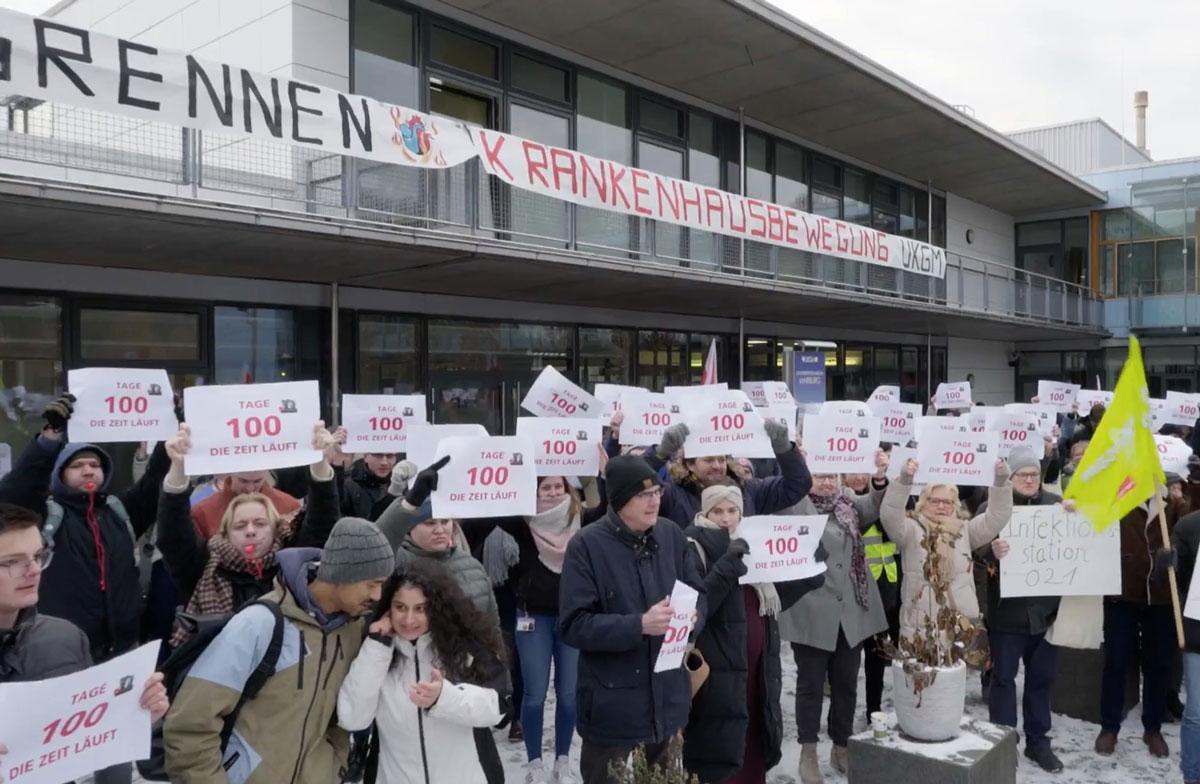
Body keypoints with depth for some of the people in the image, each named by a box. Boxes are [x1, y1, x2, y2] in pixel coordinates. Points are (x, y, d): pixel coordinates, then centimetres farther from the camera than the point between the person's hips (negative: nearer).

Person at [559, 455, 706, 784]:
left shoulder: (672, 534, 2)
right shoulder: (587, 545, -13)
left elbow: (698, 595, 9)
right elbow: (573, 625, -16)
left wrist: (691, 615, -14)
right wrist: (639, 625, -25)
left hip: (669, 702, 5)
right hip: (612, 709, -4)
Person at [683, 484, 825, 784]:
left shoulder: (751, 543, 13)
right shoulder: (694, 549, -7)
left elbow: (778, 597, 15)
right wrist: (728, 564, -26)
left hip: (758, 666, 6)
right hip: (719, 670, -6)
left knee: (753, 748, 12)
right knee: (721, 752, -3)